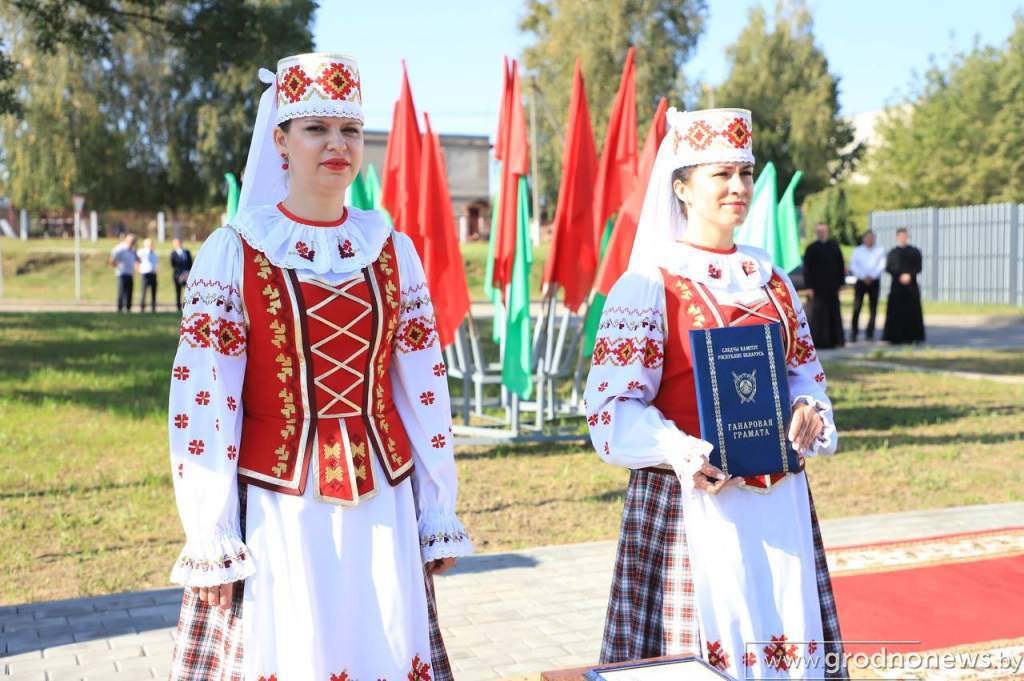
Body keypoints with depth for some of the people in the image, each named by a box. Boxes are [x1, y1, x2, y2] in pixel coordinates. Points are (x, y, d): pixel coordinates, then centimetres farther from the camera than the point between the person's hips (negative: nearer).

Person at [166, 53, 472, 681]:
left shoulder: (393, 250, 5)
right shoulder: (233, 252, -4)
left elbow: (426, 388, 8)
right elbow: (202, 400, -5)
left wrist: (439, 512, 8)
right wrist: (209, 537, -7)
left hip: (381, 504, 3)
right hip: (276, 507, -3)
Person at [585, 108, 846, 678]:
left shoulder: (769, 277, 10)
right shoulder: (649, 283, -8)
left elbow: (804, 369, 17)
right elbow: (613, 407, -12)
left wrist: (808, 411, -5)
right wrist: (681, 452, -27)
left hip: (780, 499, 6)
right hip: (693, 498, -5)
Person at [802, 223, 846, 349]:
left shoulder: (834, 246, 6)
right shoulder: (811, 249, -2)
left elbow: (840, 266, 9)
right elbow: (807, 269, -4)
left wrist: (840, 283, 4)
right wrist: (810, 287, -9)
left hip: (832, 287, 3)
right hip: (818, 287, -3)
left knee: (834, 314, 6)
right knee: (818, 314, -4)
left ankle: (835, 340, 13)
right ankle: (818, 341, 2)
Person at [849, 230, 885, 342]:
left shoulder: (880, 251, 9)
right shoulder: (857, 251, 9)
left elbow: (881, 265, 0)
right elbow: (853, 266, 2)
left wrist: (871, 276, -12)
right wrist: (864, 277, -10)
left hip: (874, 281, 1)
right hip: (860, 281, -1)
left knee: (873, 309, 0)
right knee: (856, 308, -9)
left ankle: (870, 334, 6)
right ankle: (853, 333, -6)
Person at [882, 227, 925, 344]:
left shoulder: (915, 252, 11)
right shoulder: (892, 253, 12)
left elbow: (918, 267, 1)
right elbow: (888, 268, 0)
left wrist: (909, 275, -17)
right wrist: (900, 275, -16)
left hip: (911, 286, 0)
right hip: (897, 286, 0)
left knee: (912, 312, -3)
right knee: (896, 312, -5)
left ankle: (913, 337, 1)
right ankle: (896, 337, -2)